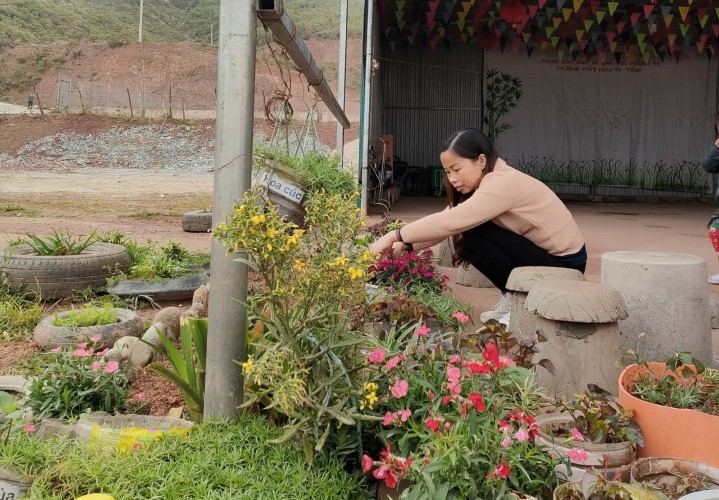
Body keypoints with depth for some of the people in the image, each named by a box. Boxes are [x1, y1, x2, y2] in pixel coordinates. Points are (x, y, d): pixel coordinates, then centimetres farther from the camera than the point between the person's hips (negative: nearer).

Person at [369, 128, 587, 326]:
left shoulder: (503, 183, -25)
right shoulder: (489, 182, 3)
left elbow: (449, 222, -33)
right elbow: (447, 221, -3)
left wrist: (395, 235, -30)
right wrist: (407, 245, -16)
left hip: (565, 262, -9)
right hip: (544, 253, 9)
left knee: (477, 233, -21)